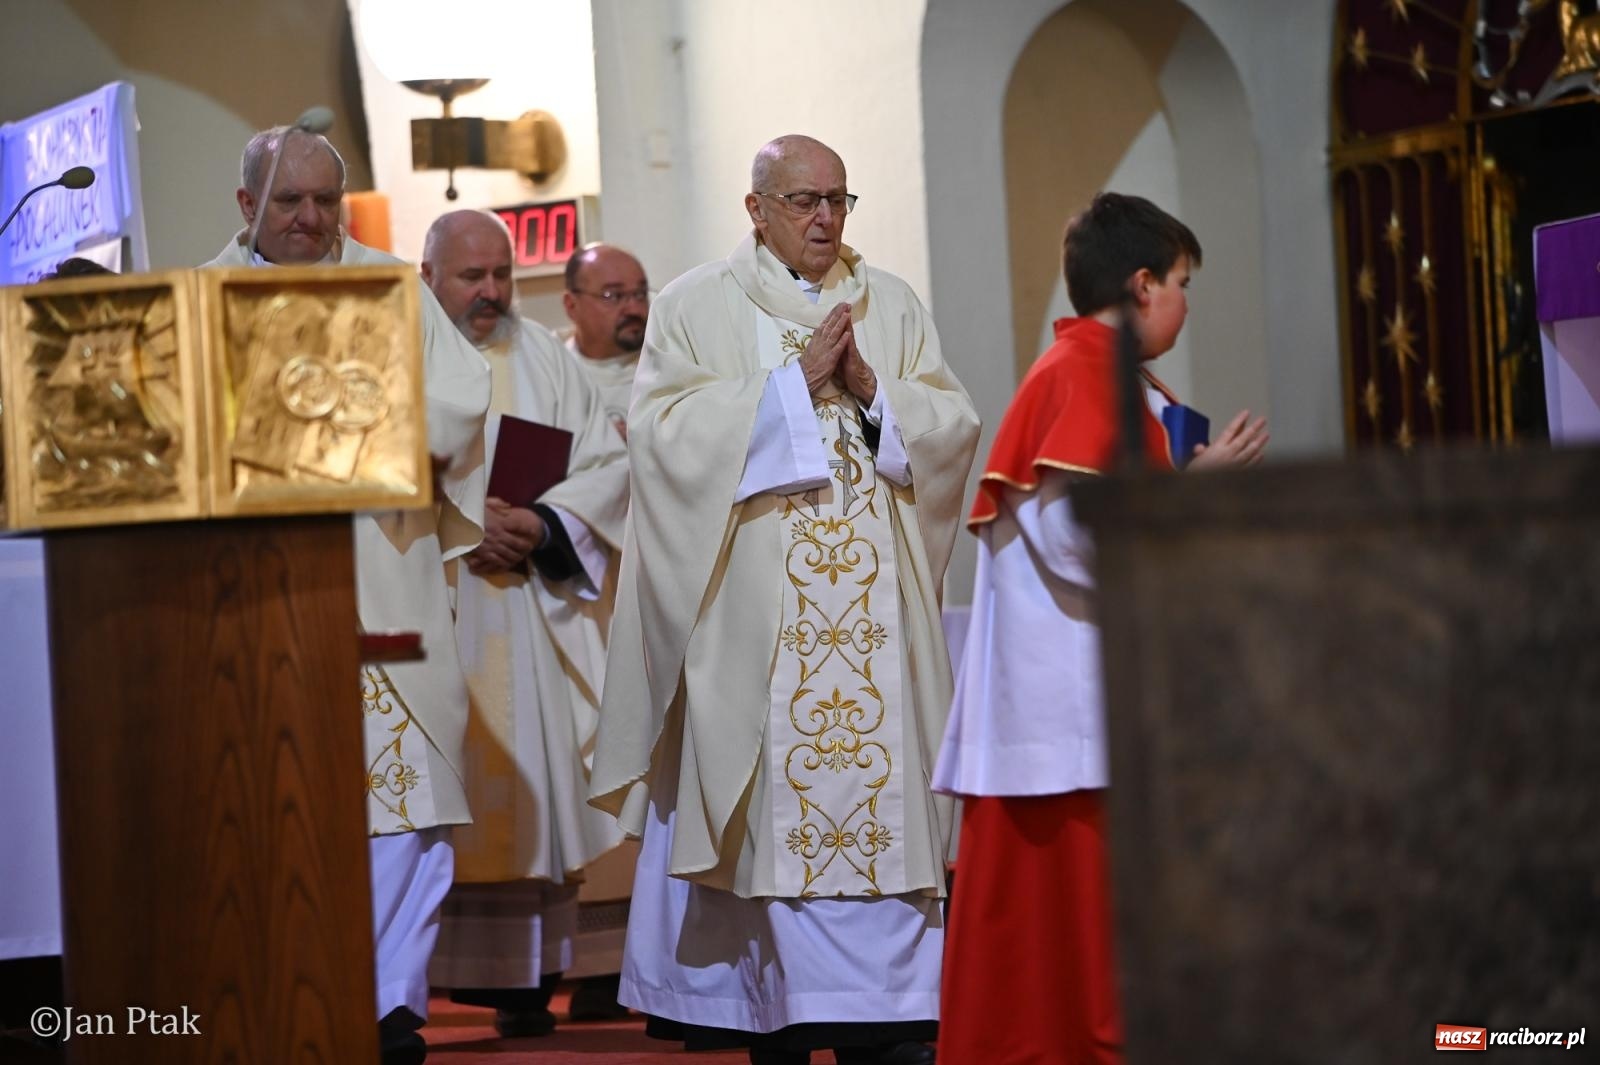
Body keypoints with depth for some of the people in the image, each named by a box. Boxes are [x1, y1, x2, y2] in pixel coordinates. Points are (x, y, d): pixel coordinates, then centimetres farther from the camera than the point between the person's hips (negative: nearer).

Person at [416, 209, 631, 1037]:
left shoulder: (543, 357, 12)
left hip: (529, 620, 2)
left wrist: (541, 524, -11)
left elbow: (608, 463, 6)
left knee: (527, 790, -1)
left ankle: (523, 980, 1)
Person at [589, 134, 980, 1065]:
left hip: (874, 609, 2)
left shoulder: (892, 305, 14)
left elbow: (953, 424, 7)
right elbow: (664, 429, -9)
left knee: (879, 783, -3)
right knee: (768, 799, -5)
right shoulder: (699, 306, 5)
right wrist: (795, 381, -12)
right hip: (751, 612, -2)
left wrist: (870, 389, -11)